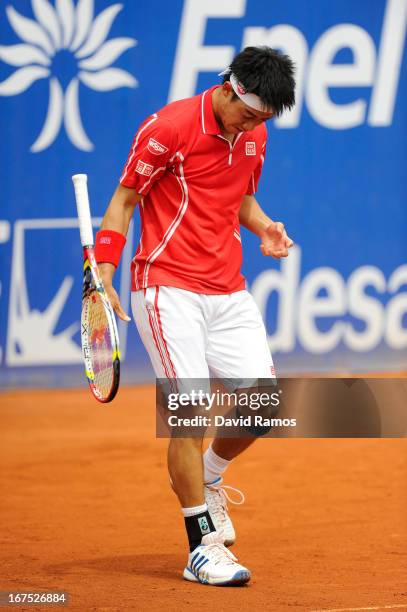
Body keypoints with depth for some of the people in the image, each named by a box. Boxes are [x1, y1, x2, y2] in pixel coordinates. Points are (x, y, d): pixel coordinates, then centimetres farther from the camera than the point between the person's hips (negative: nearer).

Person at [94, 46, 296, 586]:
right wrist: (104, 273, -13)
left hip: (228, 291, 6)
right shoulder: (169, 128, -12)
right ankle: (203, 547, -3)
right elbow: (124, 200, -6)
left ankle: (207, 480, 28)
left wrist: (263, 227, 2)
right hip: (168, 289, -6)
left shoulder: (254, 135, 8)